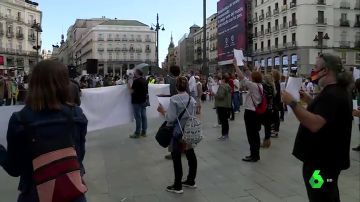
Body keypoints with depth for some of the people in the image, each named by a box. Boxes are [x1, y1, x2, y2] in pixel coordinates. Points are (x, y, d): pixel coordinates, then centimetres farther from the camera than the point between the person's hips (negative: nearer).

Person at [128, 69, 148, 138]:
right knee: (143, 116, 9)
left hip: (137, 101, -8)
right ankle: (144, 132, 14)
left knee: (138, 117, -4)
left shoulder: (136, 81, -15)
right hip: (144, 100, 8)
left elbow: (132, 91, -16)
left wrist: (129, 86, -3)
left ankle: (137, 133, 0)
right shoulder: (144, 80, 11)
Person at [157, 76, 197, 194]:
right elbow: (193, 116, 8)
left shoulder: (174, 99, -16)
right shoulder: (192, 100, 2)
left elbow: (171, 118, -17)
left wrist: (162, 111, -3)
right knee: (191, 156, 15)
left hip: (177, 132, -6)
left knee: (177, 159, 3)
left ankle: (177, 186, 12)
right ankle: (191, 181, 30)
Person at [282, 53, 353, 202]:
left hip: (321, 161, -11)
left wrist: (292, 103, -31)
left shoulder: (331, 94, -24)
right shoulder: (339, 90, 10)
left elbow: (314, 124, -35)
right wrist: (308, 100, 10)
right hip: (329, 158, 11)